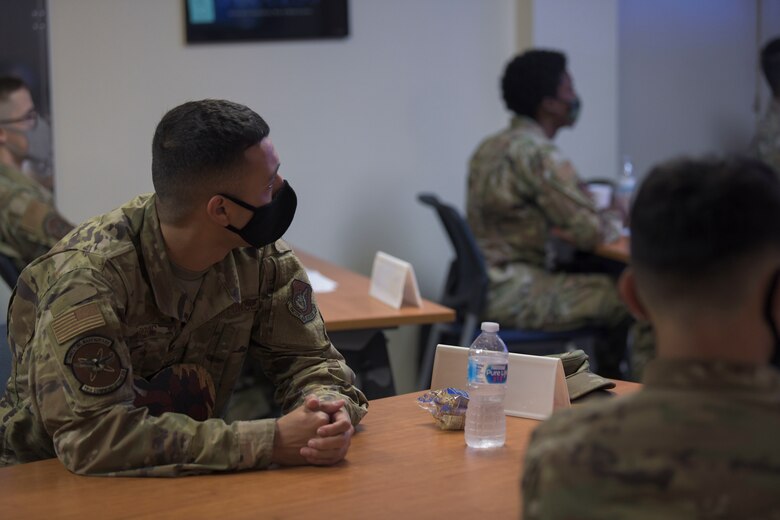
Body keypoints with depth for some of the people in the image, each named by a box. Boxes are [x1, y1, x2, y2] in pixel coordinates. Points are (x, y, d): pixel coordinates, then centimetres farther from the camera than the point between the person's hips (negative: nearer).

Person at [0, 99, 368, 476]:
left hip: (181, 475, 5)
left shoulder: (262, 256, -8)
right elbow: (91, 435, -31)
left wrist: (330, 408, -23)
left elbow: (307, 358, 1)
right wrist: (268, 442, -33)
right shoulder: (89, 273, -25)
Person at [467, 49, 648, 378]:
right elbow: (591, 233, -18)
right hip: (512, 297, -10)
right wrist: (615, 219, 5)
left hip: (481, 286, 10)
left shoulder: (490, 147, 12)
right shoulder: (539, 154, -17)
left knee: (597, 283, 21)